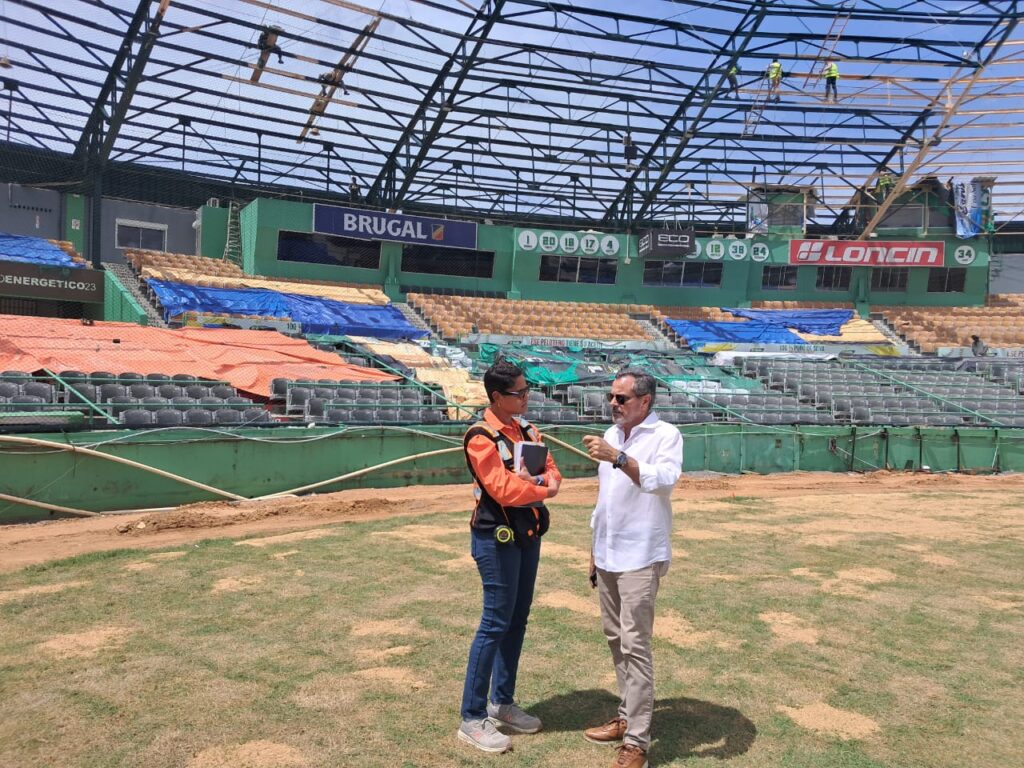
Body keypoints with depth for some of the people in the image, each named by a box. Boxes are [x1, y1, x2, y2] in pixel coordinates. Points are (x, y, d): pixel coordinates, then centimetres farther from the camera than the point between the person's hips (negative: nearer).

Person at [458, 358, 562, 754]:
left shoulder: (527, 429, 10)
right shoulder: (481, 437, -16)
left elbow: (551, 470, 7)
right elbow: (504, 490, -24)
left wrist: (547, 482, -15)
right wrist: (542, 491, -10)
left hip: (529, 534, 8)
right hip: (497, 538, -8)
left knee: (517, 621, 14)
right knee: (496, 623, -5)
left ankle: (502, 703, 28)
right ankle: (472, 718, 5)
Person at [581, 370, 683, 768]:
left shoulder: (666, 435, -10)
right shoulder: (611, 435, 12)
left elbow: (664, 480, -28)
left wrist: (617, 457, -36)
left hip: (641, 556, -8)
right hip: (608, 554, 8)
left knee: (634, 644, -7)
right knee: (615, 639, 14)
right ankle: (628, 717, 28)